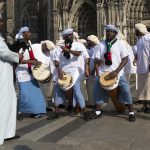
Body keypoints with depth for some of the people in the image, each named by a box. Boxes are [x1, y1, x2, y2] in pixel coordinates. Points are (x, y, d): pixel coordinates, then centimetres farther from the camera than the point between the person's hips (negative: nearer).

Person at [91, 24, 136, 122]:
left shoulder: (120, 43, -2)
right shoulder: (102, 44, 6)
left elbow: (125, 59, -9)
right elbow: (97, 58, 4)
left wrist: (116, 71, -19)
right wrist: (97, 71, -13)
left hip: (117, 73, -3)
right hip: (103, 73, 3)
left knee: (125, 90, -9)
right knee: (97, 90, -3)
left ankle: (131, 113, 4)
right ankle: (98, 112, 13)